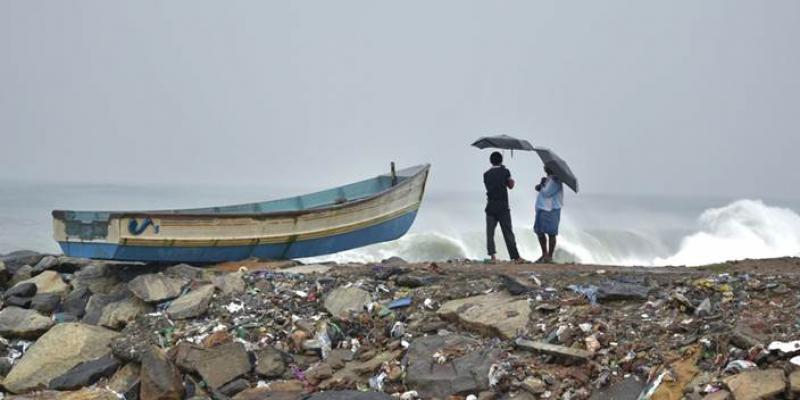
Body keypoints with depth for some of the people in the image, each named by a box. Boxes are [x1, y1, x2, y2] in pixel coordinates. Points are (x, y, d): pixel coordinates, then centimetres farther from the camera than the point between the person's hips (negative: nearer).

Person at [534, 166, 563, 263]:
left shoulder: (555, 181, -12)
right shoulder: (547, 179, 17)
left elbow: (546, 193, -18)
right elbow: (538, 188, 11)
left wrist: (543, 184, -2)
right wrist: (540, 186, -9)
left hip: (551, 210, -9)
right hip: (541, 209, 9)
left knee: (551, 233, -4)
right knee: (539, 232, 12)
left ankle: (549, 256, 1)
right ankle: (544, 254, 23)